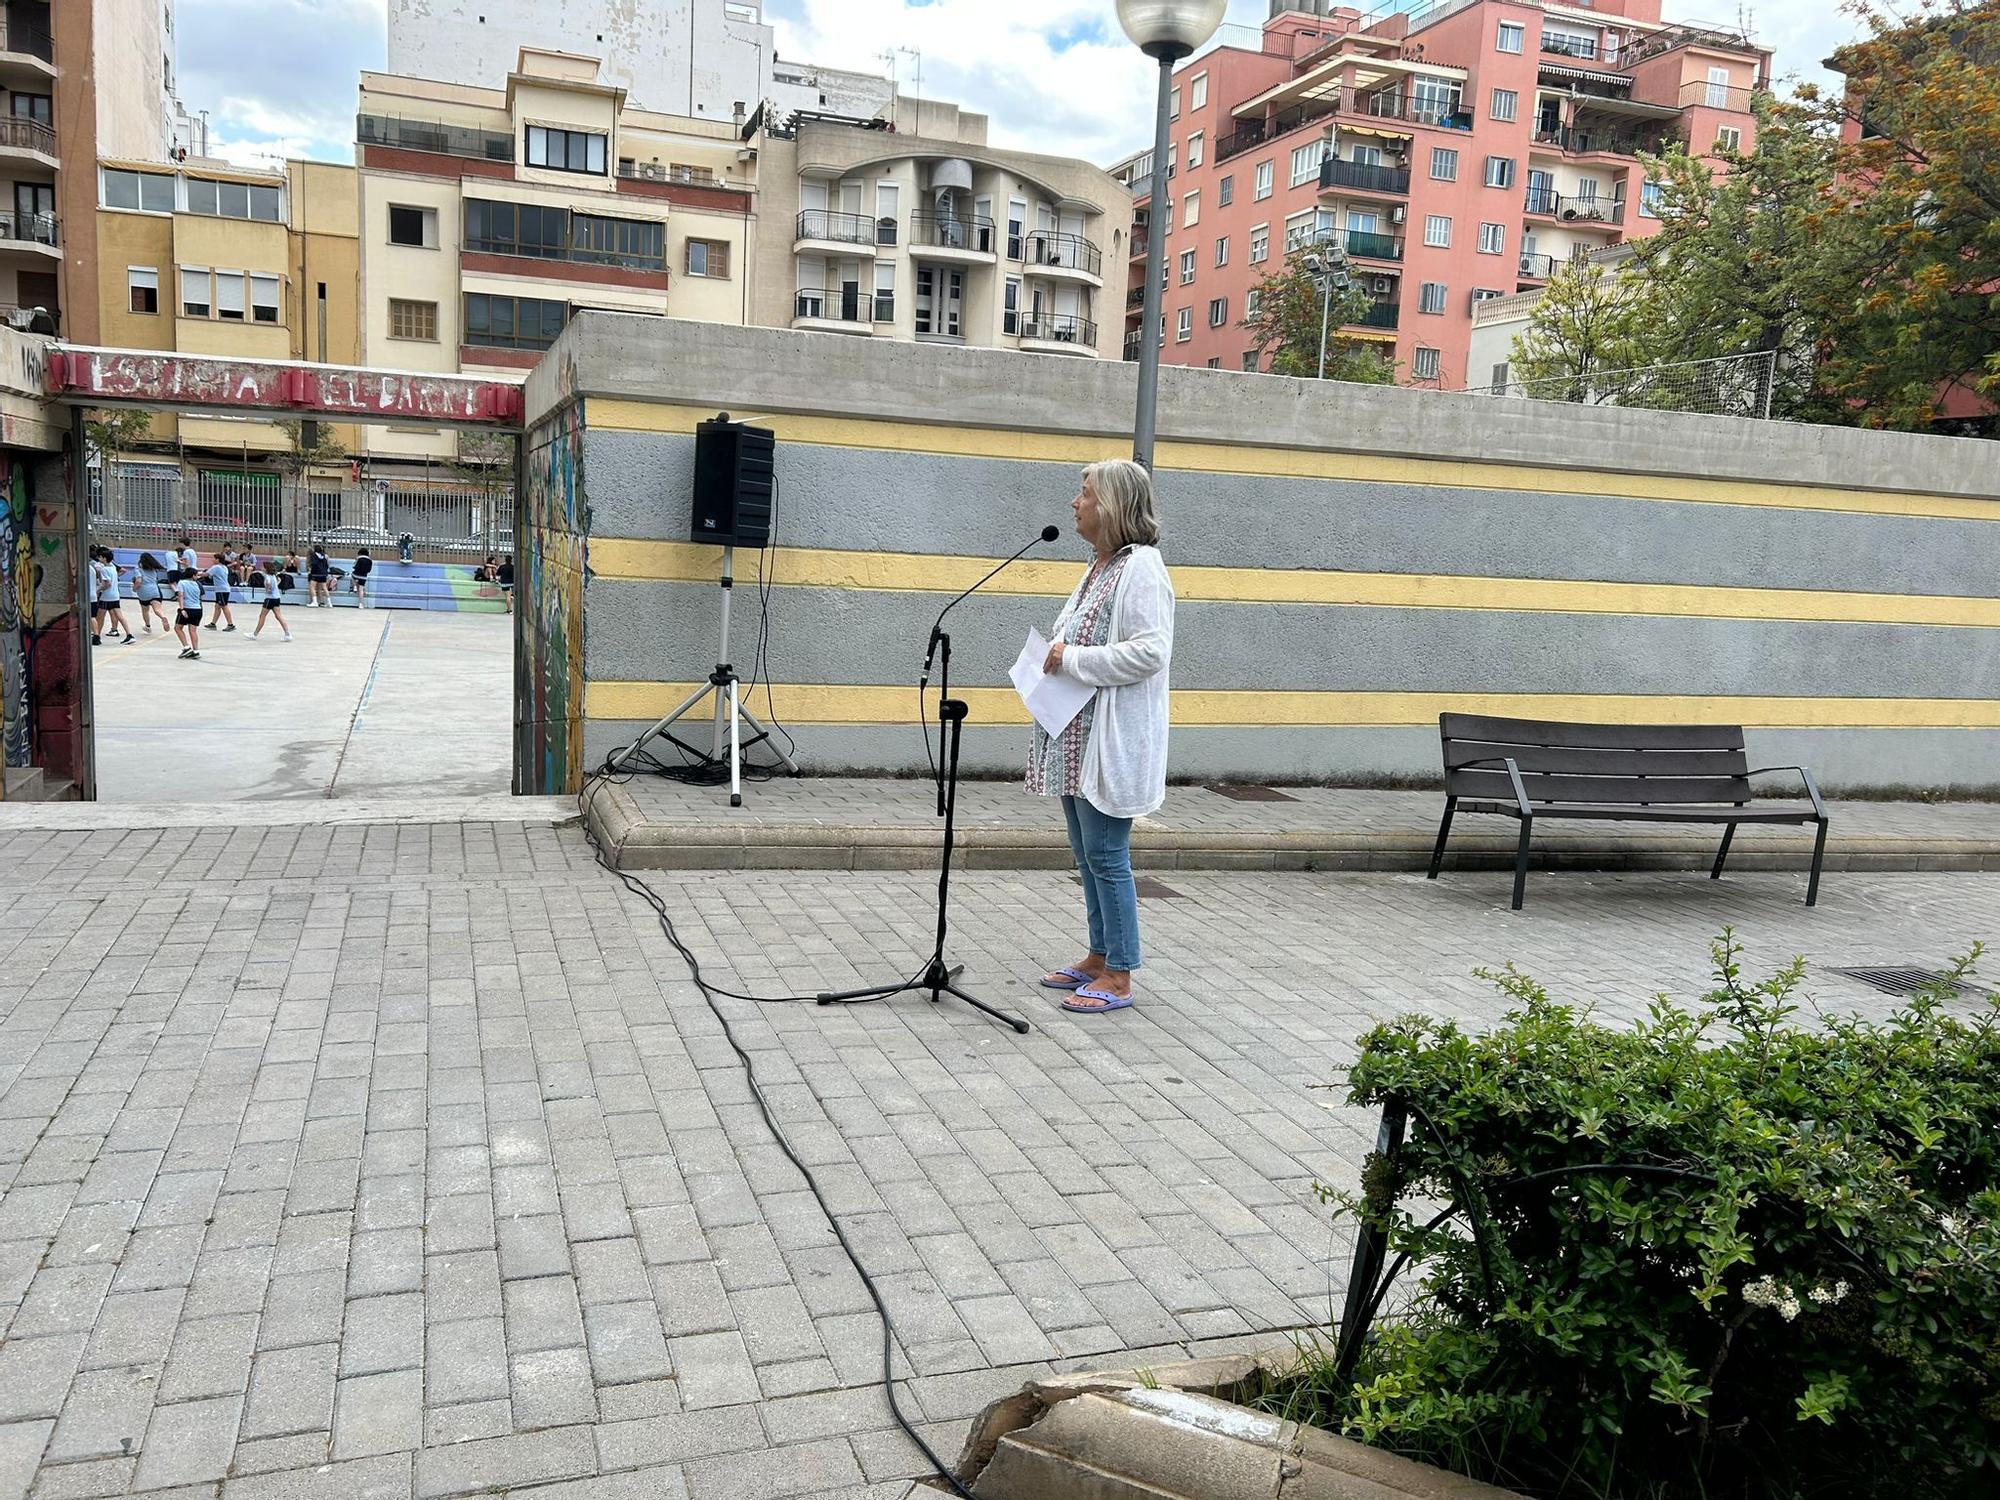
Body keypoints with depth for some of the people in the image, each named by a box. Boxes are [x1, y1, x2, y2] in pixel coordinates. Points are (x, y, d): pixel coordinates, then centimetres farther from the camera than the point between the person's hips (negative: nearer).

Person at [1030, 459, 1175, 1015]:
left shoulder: (1141, 568, -15)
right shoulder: (1101, 566, 14)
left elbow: (1150, 652, -24)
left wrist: (1072, 660, -19)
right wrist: (1060, 657, 5)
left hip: (1111, 741, -10)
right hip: (1077, 739, 10)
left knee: (1106, 857, -3)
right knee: (1088, 856, 17)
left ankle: (1118, 977, 9)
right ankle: (1099, 957, 29)